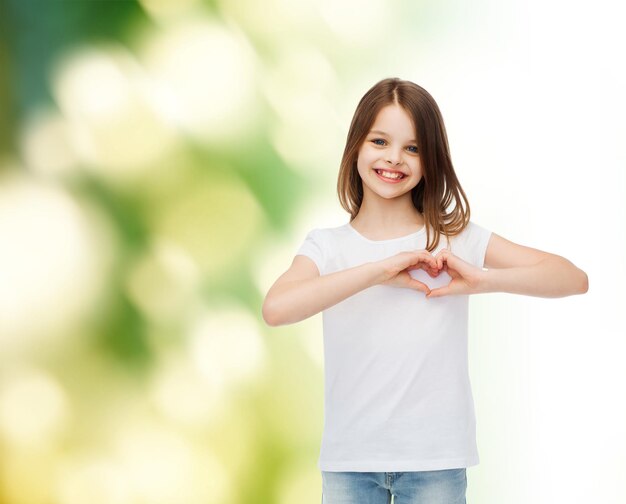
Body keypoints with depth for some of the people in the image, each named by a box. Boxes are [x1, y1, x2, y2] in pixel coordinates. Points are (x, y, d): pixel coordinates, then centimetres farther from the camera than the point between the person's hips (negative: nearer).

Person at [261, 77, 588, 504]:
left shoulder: (457, 238, 0)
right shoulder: (327, 246, 0)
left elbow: (574, 280, -5)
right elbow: (276, 309, -21)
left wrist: (482, 280, -19)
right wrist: (380, 270, -22)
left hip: (436, 461, 0)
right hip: (349, 460, 1)